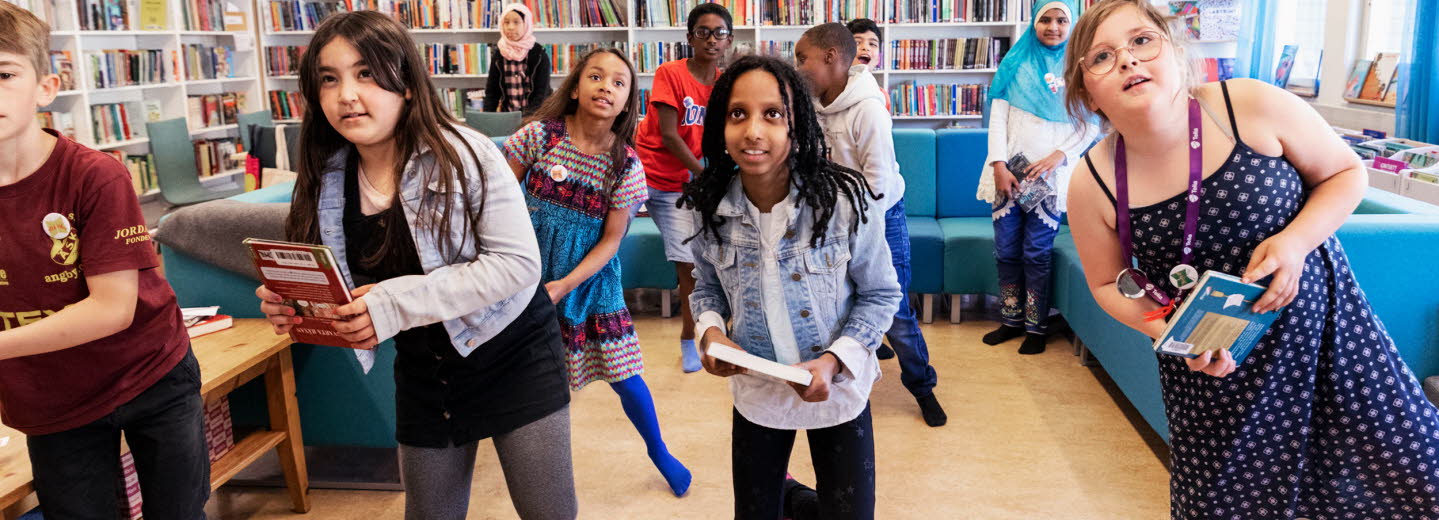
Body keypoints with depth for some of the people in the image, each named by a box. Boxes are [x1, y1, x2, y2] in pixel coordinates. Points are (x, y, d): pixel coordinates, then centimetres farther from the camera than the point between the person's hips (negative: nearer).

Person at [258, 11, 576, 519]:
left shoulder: (464, 153, -20)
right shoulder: (327, 182, -4)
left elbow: (518, 262, -24)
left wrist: (400, 301, -31)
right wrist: (291, 303, -18)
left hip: (512, 356, -4)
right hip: (423, 372, 5)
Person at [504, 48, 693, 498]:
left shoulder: (626, 164, -9)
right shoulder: (540, 135, -10)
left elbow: (611, 239, -6)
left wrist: (566, 284, -16)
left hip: (589, 277, 0)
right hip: (528, 272, 0)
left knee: (625, 377, 5)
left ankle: (658, 451, 30)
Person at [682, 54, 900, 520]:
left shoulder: (846, 200, -22)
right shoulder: (709, 207, -12)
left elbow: (880, 294, -10)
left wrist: (836, 360, -22)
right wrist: (711, 330, -15)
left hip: (837, 389, -2)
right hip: (754, 392, 3)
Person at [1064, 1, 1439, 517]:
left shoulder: (1252, 106, -18)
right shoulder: (1094, 184, -15)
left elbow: (1346, 172, -3)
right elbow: (1111, 282, 0)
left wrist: (1296, 241, -21)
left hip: (1318, 316, 0)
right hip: (1208, 361, 0)